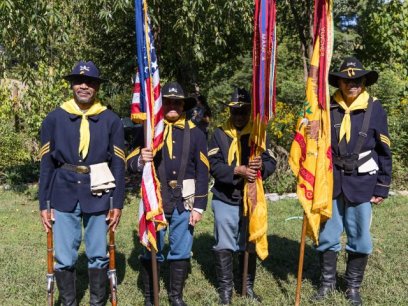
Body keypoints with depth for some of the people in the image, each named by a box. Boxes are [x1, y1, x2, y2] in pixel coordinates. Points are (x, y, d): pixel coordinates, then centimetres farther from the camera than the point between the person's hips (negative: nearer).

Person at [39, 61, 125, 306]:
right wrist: (44, 204, 1)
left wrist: (118, 204, -2)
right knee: (64, 257, 5)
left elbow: (118, 165, 1)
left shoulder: (111, 121, -1)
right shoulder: (54, 119, 1)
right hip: (64, 197, 0)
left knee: (98, 255, 10)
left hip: (98, 196, 0)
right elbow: (46, 165, 3)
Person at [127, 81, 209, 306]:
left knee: (181, 253, 9)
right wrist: (141, 160, -25)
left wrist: (198, 207, -2)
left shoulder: (195, 133, 4)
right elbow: (130, 164, -1)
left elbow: (202, 173, 3)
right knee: (151, 252, 5)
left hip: (183, 203, 1)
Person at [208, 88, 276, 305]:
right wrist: (238, 170, -23)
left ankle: (248, 285, 27)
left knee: (249, 245, 12)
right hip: (225, 199, -1)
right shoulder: (219, 134, 1)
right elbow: (213, 165, -10)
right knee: (224, 246, 3)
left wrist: (261, 165, -24)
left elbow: (272, 163, -1)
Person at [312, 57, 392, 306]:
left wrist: (382, 188, -1)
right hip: (330, 182, 1)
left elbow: (384, 152, 1)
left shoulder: (375, 109, -3)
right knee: (327, 236, 8)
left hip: (361, 184, -1)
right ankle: (328, 282, 27)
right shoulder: (328, 108, 0)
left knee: (360, 239, 6)